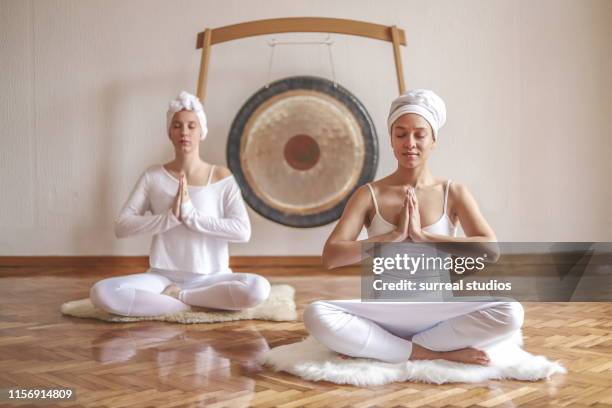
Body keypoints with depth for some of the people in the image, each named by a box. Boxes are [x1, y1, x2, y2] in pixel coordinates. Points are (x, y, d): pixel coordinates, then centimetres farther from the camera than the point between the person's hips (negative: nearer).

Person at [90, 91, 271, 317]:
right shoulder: (153, 176, 2)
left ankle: (175, 296, -11)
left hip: (211, 278, 0)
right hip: (163, 277, 1)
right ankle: (190, 303, -15)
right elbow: (121, 226, -5)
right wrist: (171, 216, -18)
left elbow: (243, 231, -12)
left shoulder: (222, 178, -2)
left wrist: (191, 214, -19)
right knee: (101, 293, -26)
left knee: (259, 288, -32)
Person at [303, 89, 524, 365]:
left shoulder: (454, 193, 2)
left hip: (439, 312, 1)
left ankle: (380, 348, -16)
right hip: (385, 313, 0)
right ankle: (436, 354, -19)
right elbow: (330, 256, -11)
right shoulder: (369, 195, 1)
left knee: (510, 313, -27)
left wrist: (422, 235, -18)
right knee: (316, 315, -29)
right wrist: (395, 235, -17)